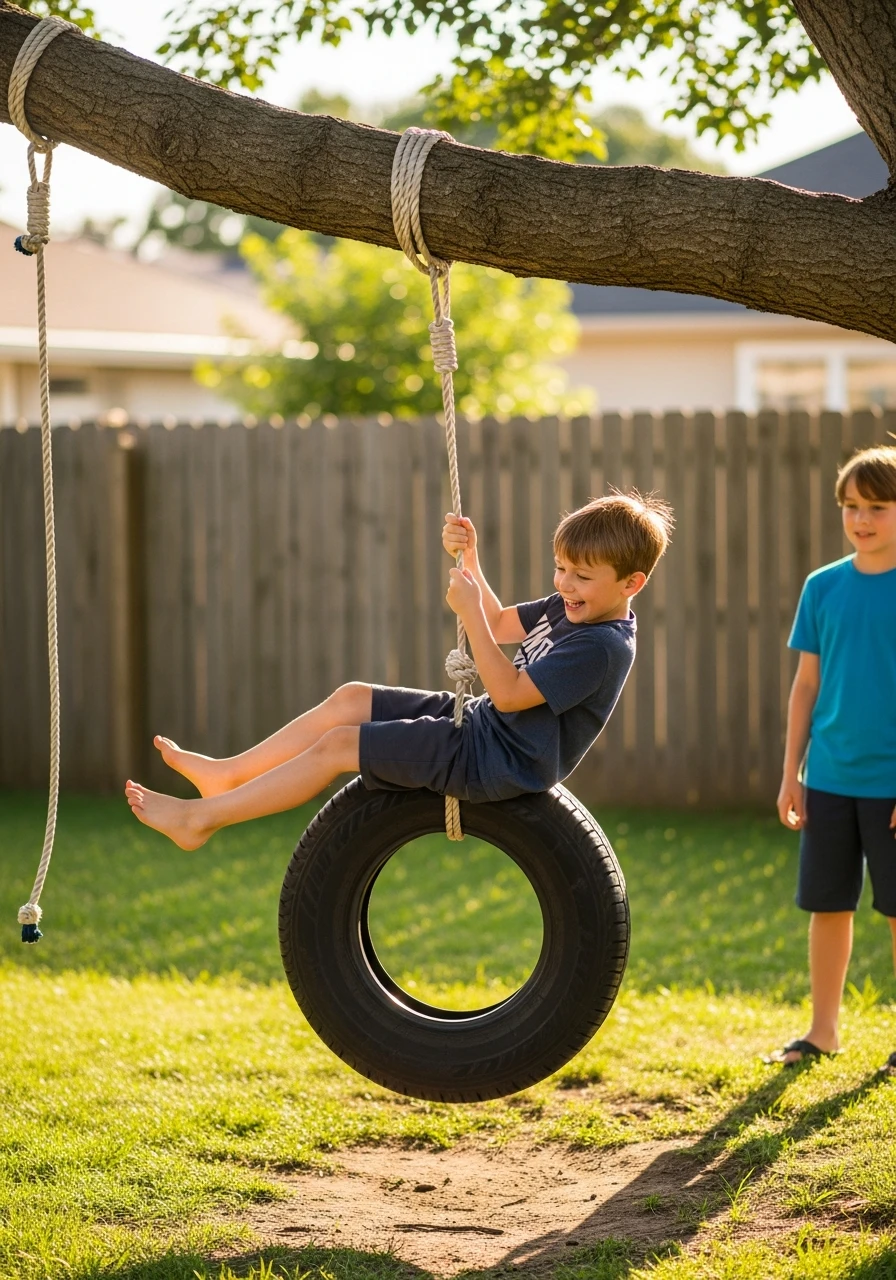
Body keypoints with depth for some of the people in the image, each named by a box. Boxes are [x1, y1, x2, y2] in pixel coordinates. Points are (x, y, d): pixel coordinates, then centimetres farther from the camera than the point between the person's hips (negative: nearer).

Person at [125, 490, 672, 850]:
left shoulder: (603, 647, -23)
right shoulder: (571, 609, 7)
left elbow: (509, 692, -27)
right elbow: (502, 625, 21)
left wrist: (470, 610, -27)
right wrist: (469, 560, 6)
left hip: (495, 763, -10)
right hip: (479, 723, 10)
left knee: (339, 745, -12)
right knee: (350, 698, 8)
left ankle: (201, 818, -6)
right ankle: (227, 774, 14)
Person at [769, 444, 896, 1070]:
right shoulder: (824, 587, 5)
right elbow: (807, 685, 10)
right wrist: (791, 773, 7)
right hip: (829, 779, 4)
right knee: (827, 905, 10)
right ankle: (823, 1030, 22)